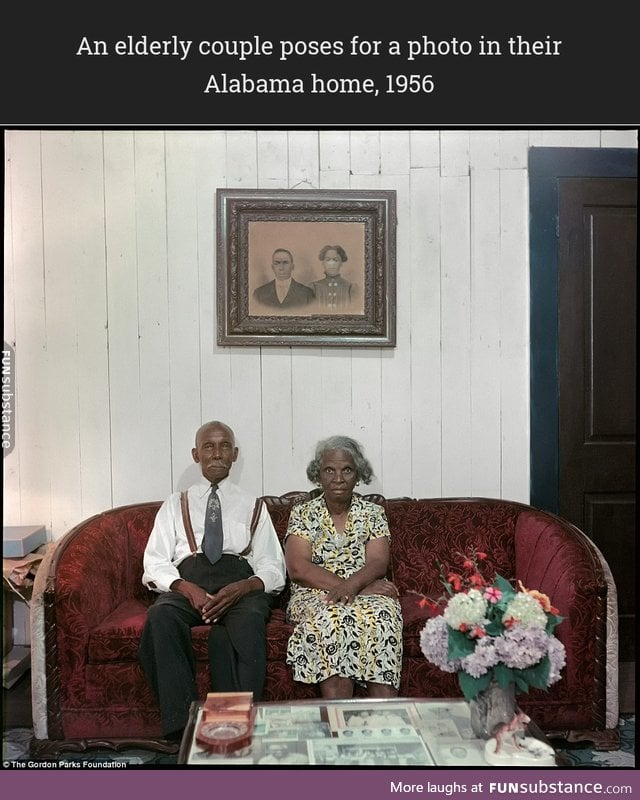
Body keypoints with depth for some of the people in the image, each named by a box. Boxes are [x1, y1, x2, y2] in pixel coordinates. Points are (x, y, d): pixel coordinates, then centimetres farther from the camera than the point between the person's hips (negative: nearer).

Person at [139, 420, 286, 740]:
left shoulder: (253, 506, 21)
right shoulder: (175, 504, 22)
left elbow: (274, 569, 11)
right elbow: (154, 563, 10)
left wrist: (241, 588, -13)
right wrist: (186, 588, -13)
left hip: (242, 586, 0)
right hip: (186, 581, 1)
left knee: (249, 621, -37)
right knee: (160, 615, -34)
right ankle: (182, 726, -32)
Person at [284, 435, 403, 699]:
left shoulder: (373, 513, 12)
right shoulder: (303, 513, 7)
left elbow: (378, 563, -1)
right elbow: (299, 569, -7)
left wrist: (351, 585, -25)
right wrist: (363, 587, -15)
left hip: (365, 593, 1)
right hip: (314, 596, -1)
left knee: (381, 617, -33)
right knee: (331, 618, -35)